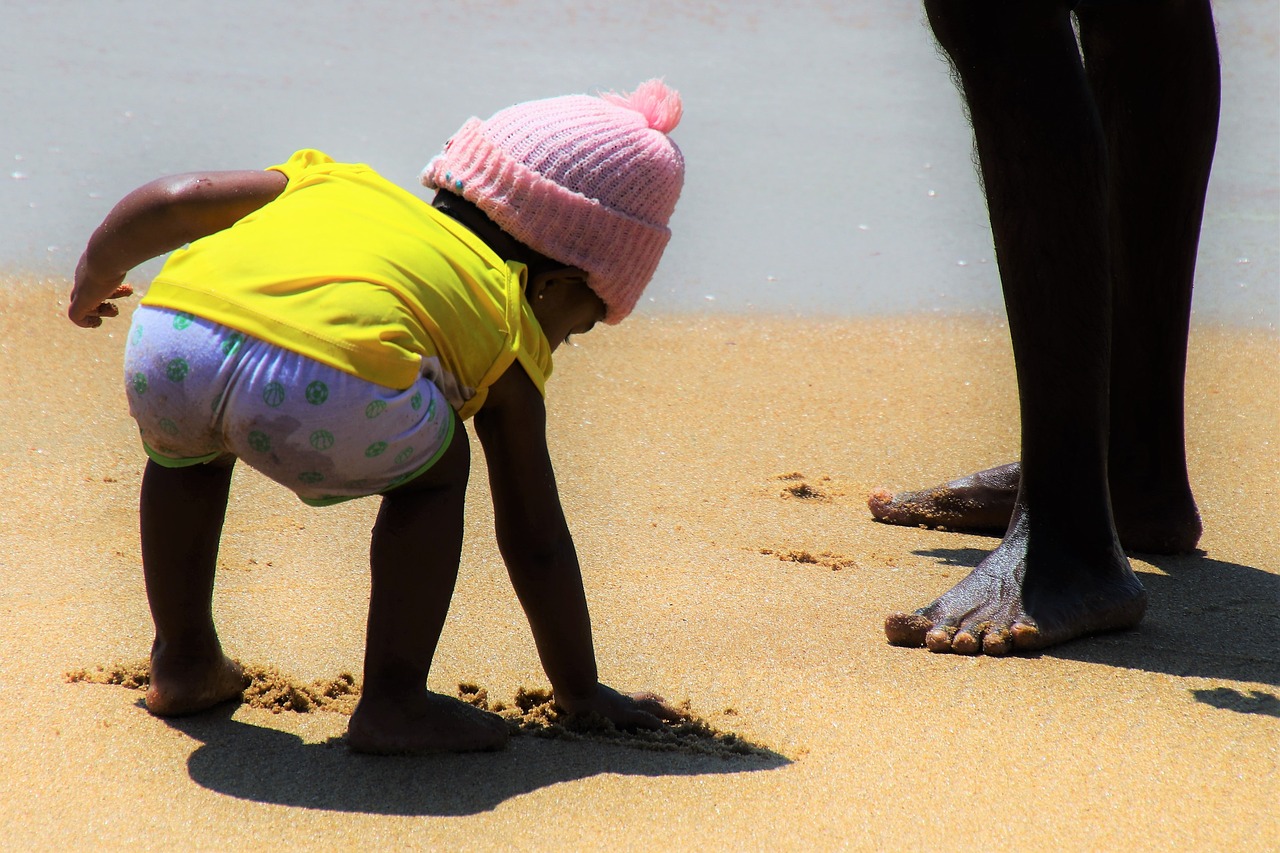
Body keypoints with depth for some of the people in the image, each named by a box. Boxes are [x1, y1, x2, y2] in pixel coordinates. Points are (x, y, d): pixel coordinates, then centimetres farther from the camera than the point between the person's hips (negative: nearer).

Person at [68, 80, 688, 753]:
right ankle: (393, 703, 23)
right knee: (434, 468, 29)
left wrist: (93, 281, 48)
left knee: (184, 441, 39)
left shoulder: (340, 184, 38)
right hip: (328, 390, -4)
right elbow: (536, 544, 30)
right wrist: (580, 692, 41)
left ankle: (183, 663, 47)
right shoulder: (508, 324, 28)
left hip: (166, 337, 4)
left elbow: (171, 201, 28)